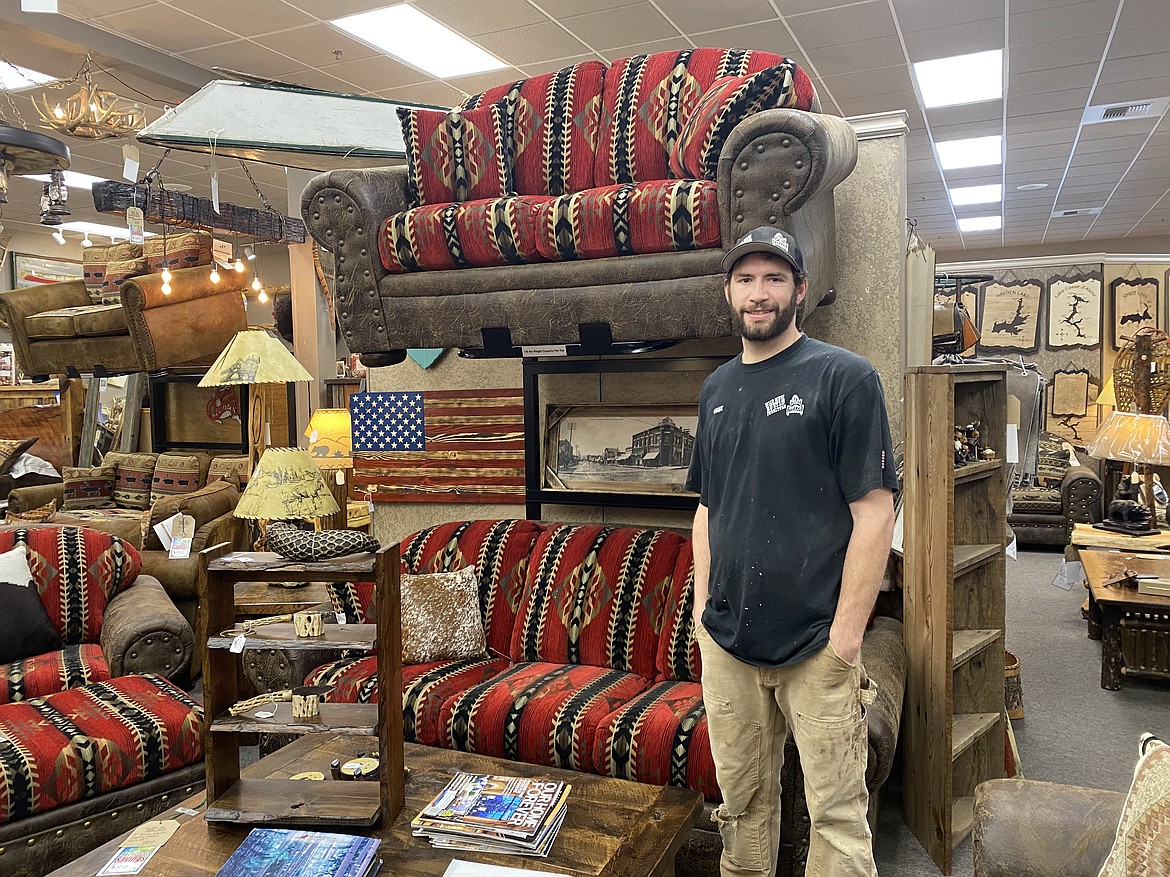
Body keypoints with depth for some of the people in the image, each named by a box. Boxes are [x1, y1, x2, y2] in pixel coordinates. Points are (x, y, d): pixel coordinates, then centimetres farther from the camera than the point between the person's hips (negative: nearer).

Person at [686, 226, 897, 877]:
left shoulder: (845, 377, -7)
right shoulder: (717, 388, 11)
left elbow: (874, 512, -11)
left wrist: (846, 636, -15)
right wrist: (703, 602, 8)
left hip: (816, 645, -5)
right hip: (726, 641, 5)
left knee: (836, 811, 4)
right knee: (743, 799, 16)